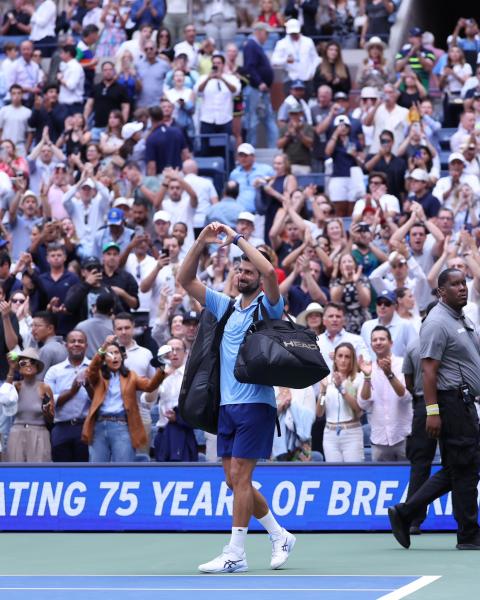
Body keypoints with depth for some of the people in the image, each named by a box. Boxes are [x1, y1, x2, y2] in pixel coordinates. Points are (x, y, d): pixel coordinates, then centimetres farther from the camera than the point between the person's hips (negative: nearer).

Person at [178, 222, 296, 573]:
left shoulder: (268, 307, -2)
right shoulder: (225, 306, 15)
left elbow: (270, 272, -22)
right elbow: (186, 280, 14)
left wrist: (238, 239, -15)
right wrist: (201, 243, 1)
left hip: (255, 403, -7)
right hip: (226, 404, 7)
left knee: (239, 476, -10)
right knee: (235, 481, 8)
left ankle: (235, 554, -8)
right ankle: (280, 536, 23)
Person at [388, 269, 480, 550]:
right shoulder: (438, 323, -13)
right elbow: (429, 370, -18)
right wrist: (433, 411, -23)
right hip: (451, 402, -10)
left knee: (453, 471, 12)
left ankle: (404, 514, 15)